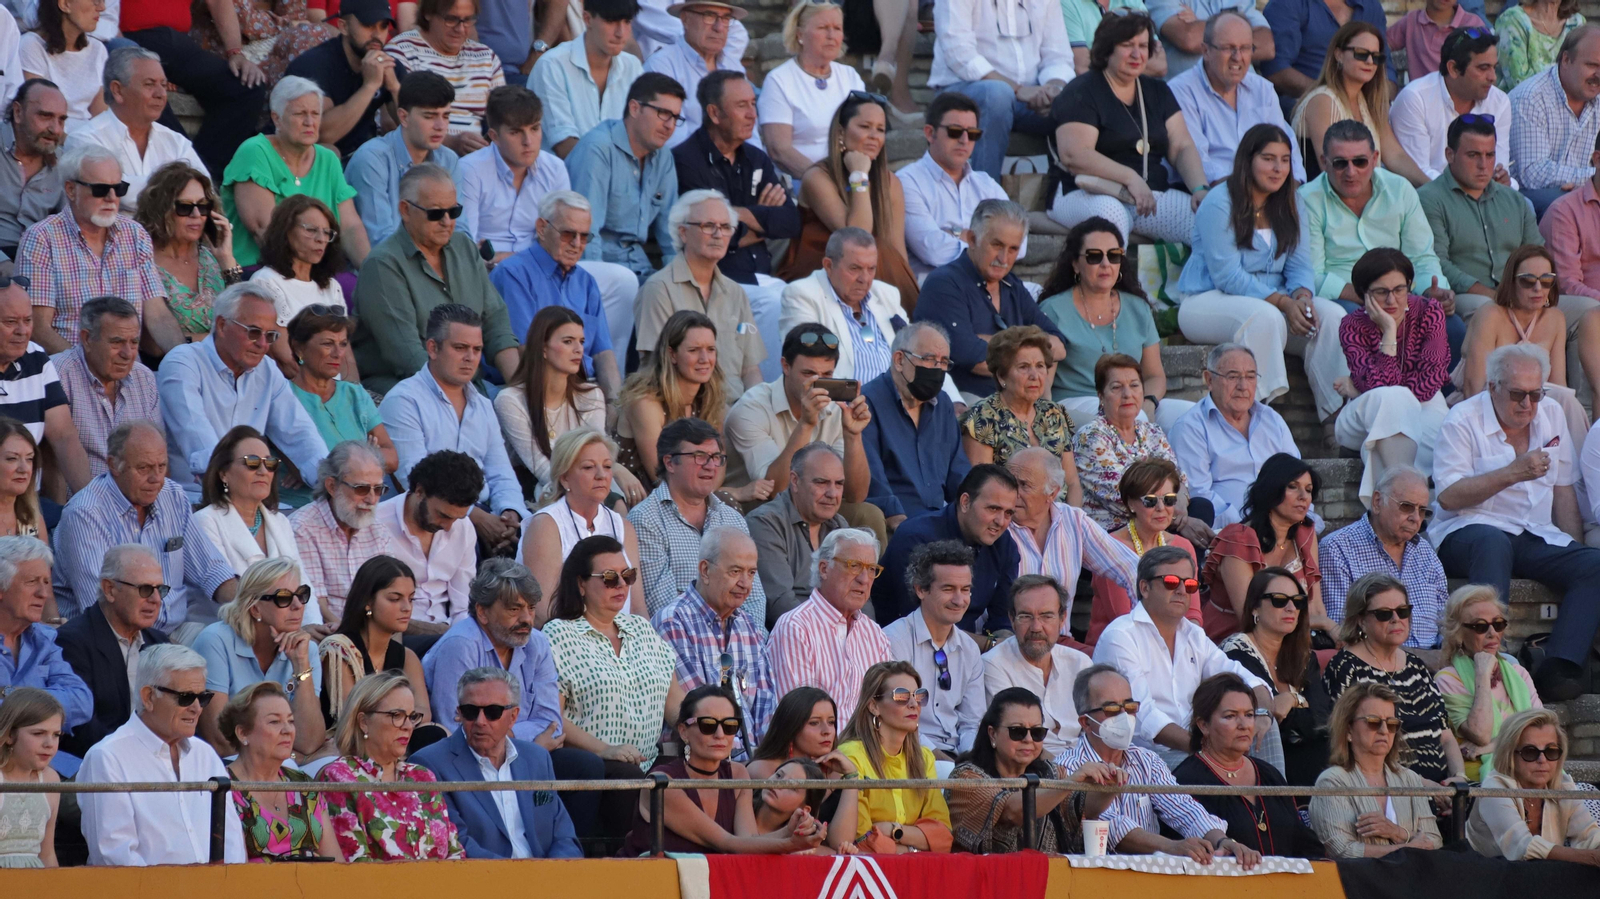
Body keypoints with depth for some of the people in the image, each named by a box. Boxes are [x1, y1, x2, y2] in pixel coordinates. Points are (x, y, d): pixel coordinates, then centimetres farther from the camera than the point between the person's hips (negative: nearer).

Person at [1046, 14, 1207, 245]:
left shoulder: (1158, 91, 20)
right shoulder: (1081, 94, -1)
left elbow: (1182, 148, 13)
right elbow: (1073, 155, -15)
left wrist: (1200, 189, -7)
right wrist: (1129, 178, -25)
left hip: (1154, 195, 6)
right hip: (1089, 198, -6)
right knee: (1110, 213, -42)